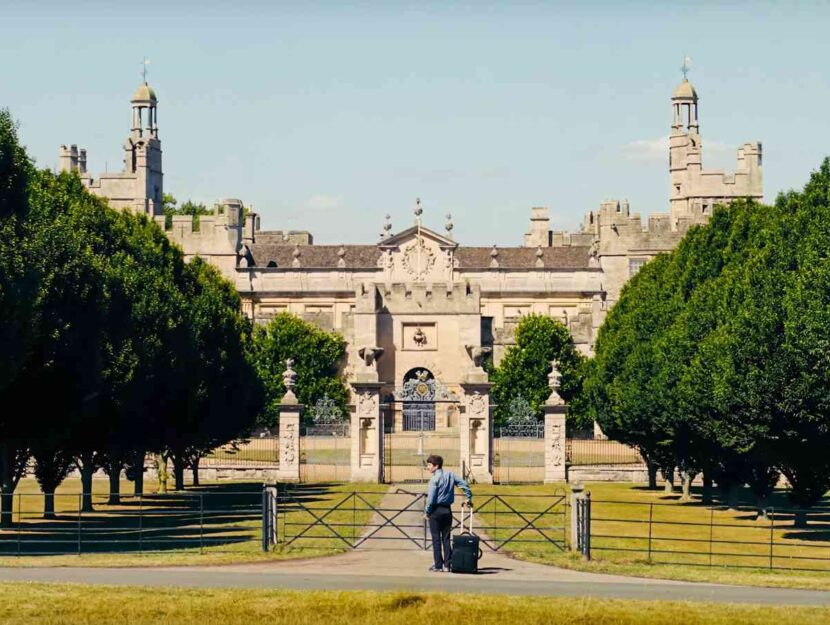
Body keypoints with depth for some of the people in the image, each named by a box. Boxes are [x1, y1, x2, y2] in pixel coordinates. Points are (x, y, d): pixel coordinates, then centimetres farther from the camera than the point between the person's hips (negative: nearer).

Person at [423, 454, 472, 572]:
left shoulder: (435, 478, -12)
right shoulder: (450, 475, 7)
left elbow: (431, 498, -15)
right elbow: (464, 485, 11)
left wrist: (427, 511, -4)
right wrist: (469, 498, 24)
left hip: (436, 510, -6)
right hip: (447, 510, 6)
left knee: (436, 538, 0)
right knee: (446, 538, 9)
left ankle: (438, 566, 1)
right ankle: (447, 565, 8)